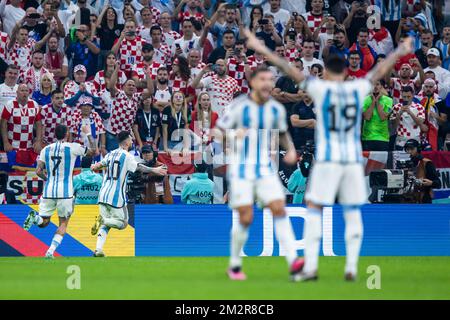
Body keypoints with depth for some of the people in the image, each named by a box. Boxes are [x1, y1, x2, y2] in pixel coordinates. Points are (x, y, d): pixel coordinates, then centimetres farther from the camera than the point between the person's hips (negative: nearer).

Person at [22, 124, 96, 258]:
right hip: (65, 192, -3)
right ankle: (50, 252, -3)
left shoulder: (46, 149, 6)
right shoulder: (73, 147, -3)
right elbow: (93, 151, 12)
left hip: (48, 191, 3)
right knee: (63, 223, 13)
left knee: (43, 222, 14)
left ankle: (35, 217, -23)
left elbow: (38, 171, 2)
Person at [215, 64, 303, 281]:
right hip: (240, 170, -4)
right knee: (246, 218, -8)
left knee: (279, 209, -12)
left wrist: (291, 150, 3)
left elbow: (282, 133, 22)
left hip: (265, 169, 4)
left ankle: (293, 263, -20)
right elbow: (218, 130, -5)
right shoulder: (239, 106, -9)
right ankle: (234, 265, 12)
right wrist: (233, 135, -27)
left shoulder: (276, 109, 4)